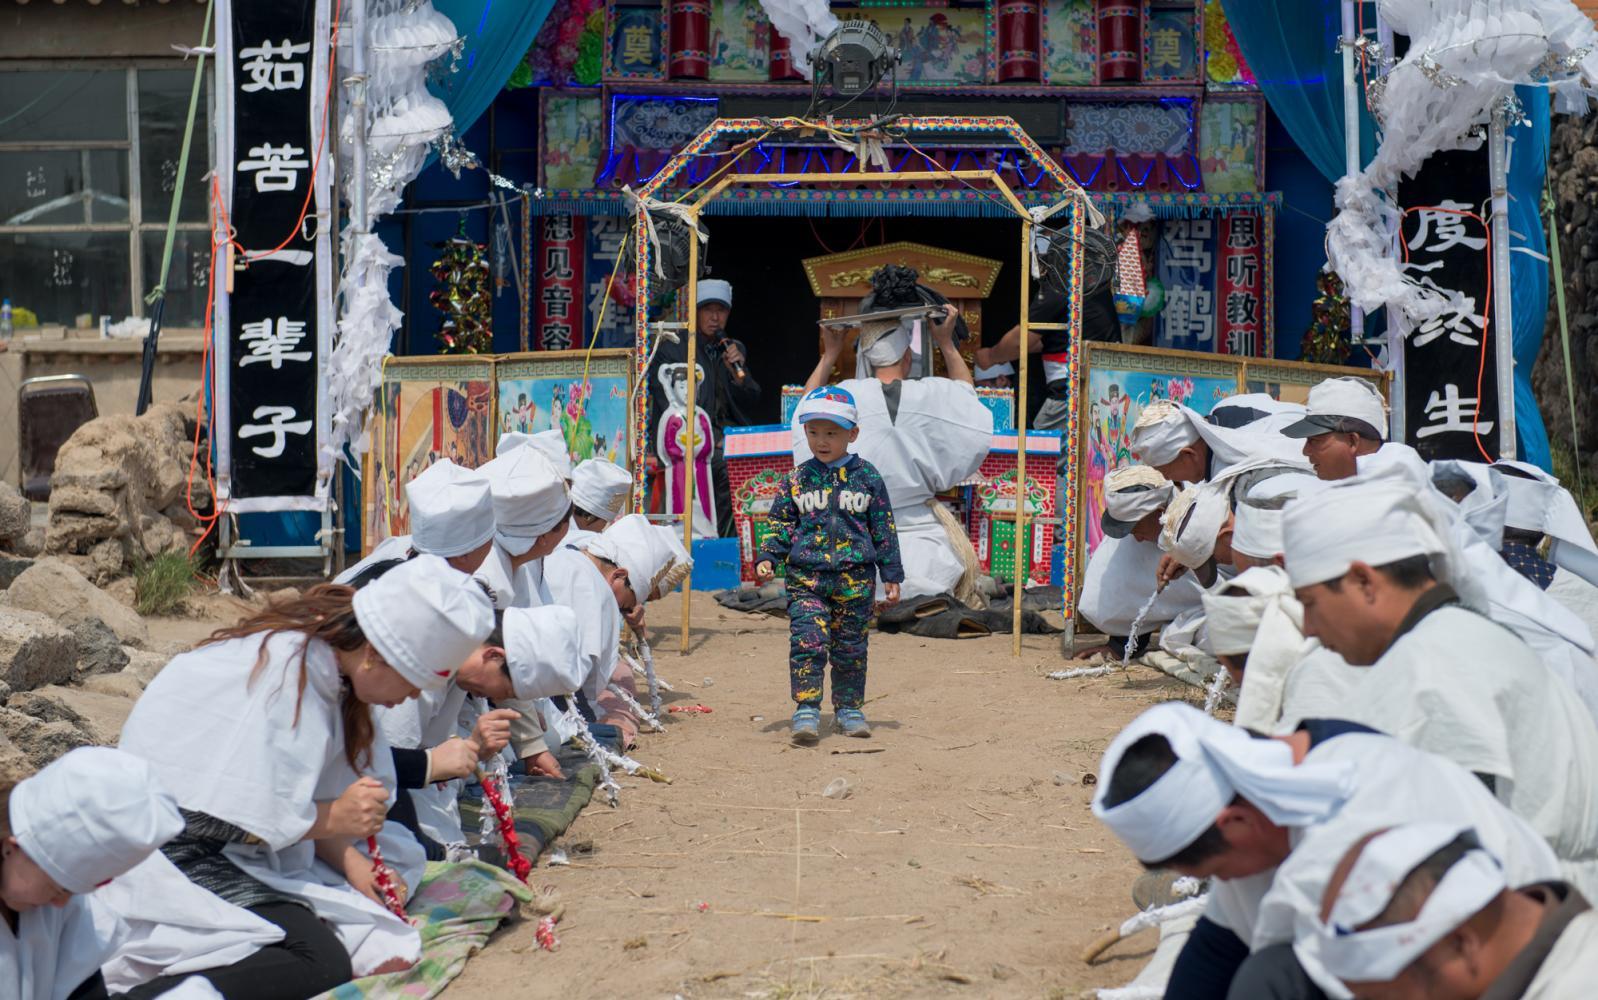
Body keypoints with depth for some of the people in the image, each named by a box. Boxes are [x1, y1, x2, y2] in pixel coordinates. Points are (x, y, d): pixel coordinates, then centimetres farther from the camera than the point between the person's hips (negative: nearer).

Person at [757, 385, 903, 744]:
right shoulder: (797, 479, 5)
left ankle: (849, 708, 21)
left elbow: (883, 529, 7)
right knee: (807, 642, -12)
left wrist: (891, 574, 6)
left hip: (855, 577, 0)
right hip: (805, 576, 0)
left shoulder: (867, 477, 3)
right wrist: (767, 557, -4)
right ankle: (807, 710, -7)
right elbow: (780, 523, 10)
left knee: (850, 647, 8)